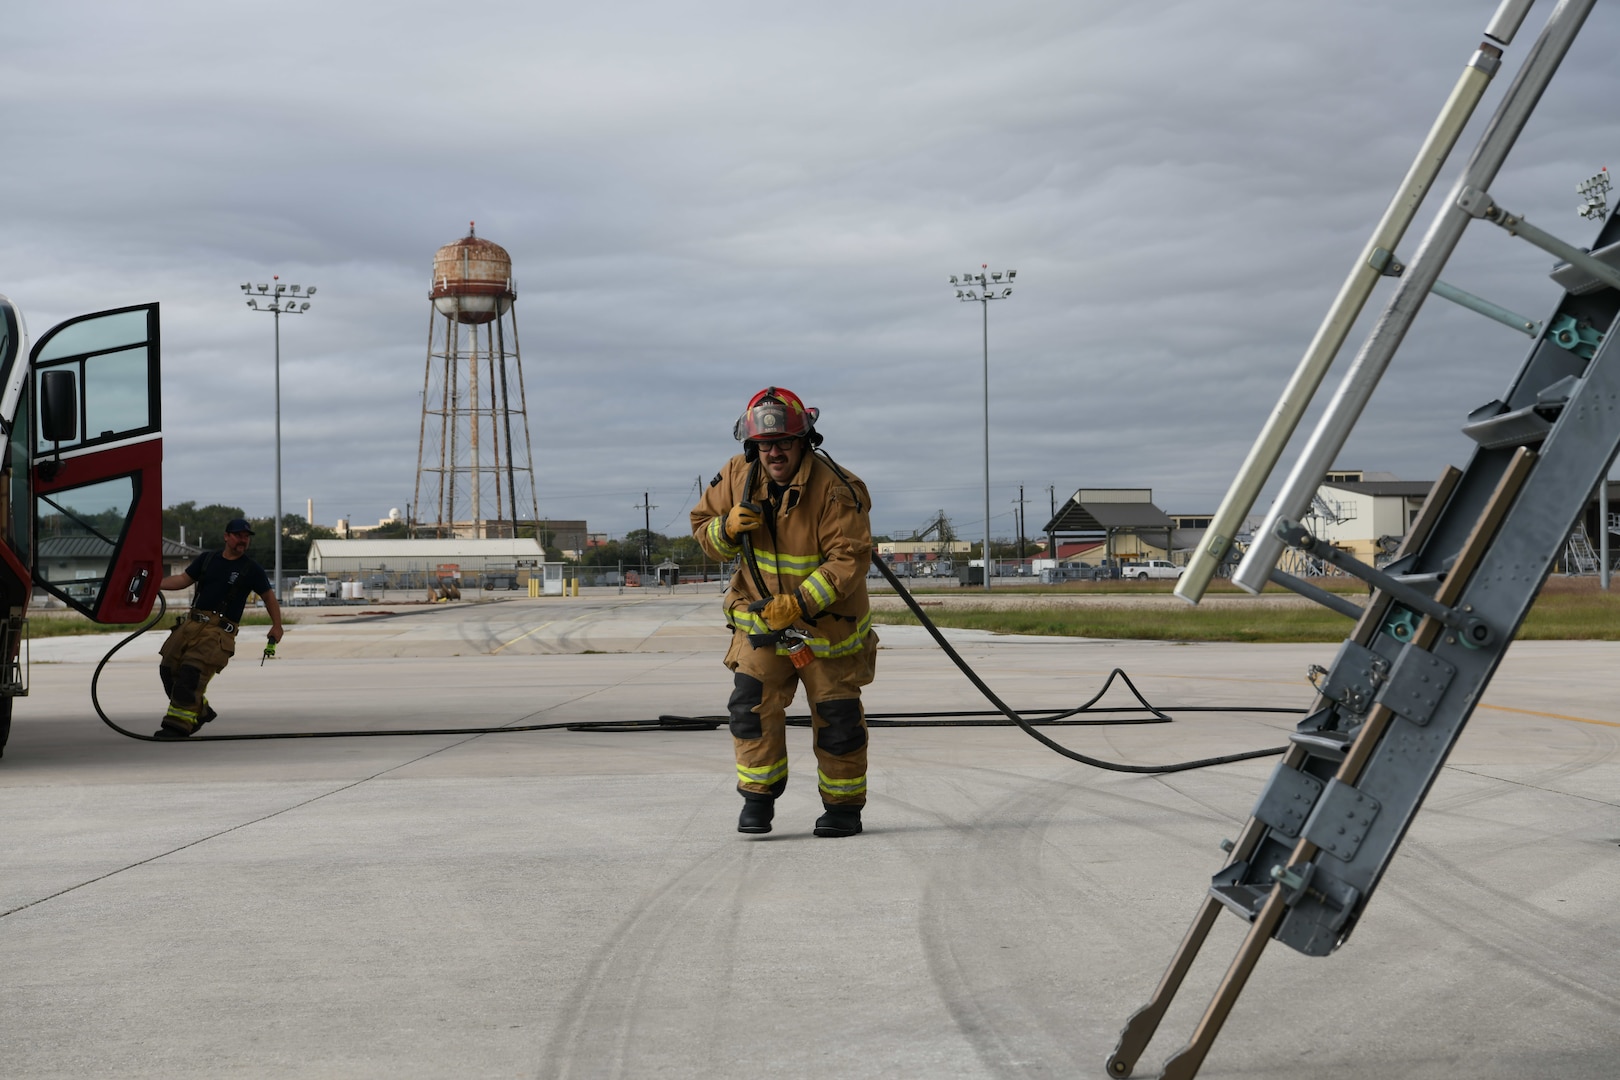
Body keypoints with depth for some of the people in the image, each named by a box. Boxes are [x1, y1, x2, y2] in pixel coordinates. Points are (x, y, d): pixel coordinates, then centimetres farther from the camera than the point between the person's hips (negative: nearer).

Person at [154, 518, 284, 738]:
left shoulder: (251, 570, 5)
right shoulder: (207, 559, 15)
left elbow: (268, 596, 15)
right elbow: (183, 579, 17)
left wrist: (276, 626, 12)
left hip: (219, 631, -5)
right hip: (191, 623, 5)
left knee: (192, 672, -21)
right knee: (169, 668, 1)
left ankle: (178, 723, -22)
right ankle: (200, 711, 19)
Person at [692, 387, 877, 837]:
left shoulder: (836, 489, -22)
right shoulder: (736, 477, -7)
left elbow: (850, 559, -24)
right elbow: (702, 526, 4)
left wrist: (799, 604, -33)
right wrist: (728, 527, -20)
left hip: (828, 620, -3)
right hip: (761, 616, 3)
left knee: (836, 717, 5)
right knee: (752, 704, -10)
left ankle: (843, 807, 21)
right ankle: (758, 799, 5)